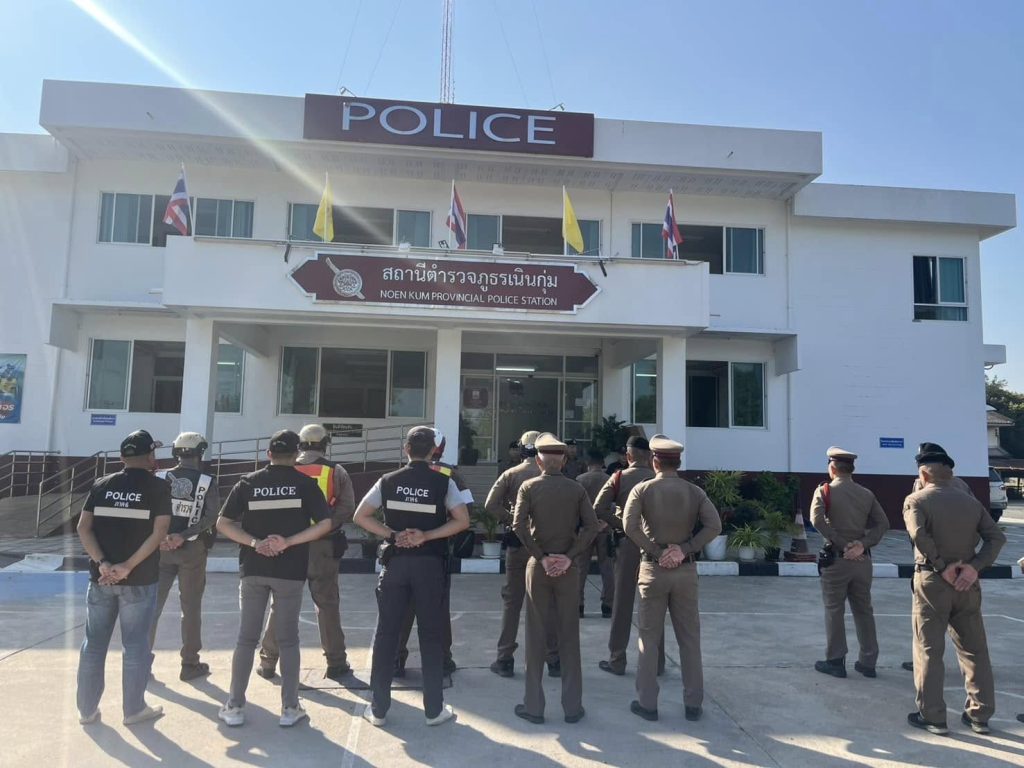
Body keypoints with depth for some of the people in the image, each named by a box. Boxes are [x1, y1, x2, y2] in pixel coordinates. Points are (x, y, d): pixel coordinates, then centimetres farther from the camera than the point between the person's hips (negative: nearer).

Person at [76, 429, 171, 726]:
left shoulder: (101, 485, 6)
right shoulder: (158, 487, -6)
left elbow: (83, 527, -1)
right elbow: (159, 532, -14)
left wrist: (102, 563, -8)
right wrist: (128, 566, -13)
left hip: (101, 579, 4)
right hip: (140, 580, -4)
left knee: (94, 644, 14)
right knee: (135, 645, 6)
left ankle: (87, 709, 23)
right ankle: (134, 709, 15)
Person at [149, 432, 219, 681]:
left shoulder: (160, 478, 1)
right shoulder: (207, 482, -5)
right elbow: (211, 517, -16)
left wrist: (160, 538, -11)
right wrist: (183, 536, -17)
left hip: (160, 549, 2)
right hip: (192, 550, -2)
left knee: (152, 604, 13)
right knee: (191, 607, 7)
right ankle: (190, 664, 13)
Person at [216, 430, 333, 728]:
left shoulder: (249, 482, 3)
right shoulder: (305, 483, -3)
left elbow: (223, 523, -2)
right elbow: (325, 524, -11)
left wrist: (253, 542, -8)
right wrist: (289, 542, -12)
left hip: (253, 569, 2)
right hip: (290, 571, -1)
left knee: (246, 638, 12)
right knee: (288, 639, 8)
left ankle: (235, 706, 18)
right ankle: (289, 708, 13)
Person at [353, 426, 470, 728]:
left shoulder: (388, 481, 1)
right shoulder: (443, 482, -4)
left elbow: (360, 516, 0)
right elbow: (462, 520, -10)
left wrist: (393, 535, -4)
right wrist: (427, 536, -9)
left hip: (395, 562, 2)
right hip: (430, 563, -1)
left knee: (386, 634, 9)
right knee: (431, 636, 7)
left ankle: (378, 709, 16)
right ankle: (434, 709, 14)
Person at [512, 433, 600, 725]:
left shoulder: (529, 487, -2)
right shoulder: (576, 489, 1)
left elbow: (518, 525, -14)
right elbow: (591, 526, -9)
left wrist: (541, 557, -10)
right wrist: (569, 557, -10)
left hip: (538, 567, -1)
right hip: (567, 568, 1)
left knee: (536, 635, 7)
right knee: (569, 637, 8)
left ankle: (533, 706, 14)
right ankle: (572, 706, 15)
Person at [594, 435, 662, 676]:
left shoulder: (620, 478, -3)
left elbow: (598, 509, -12)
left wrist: (619, 524, -3)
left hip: (627, 542, -1)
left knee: (623, 602, 6)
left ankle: (617, 660, 13)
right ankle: (656, 661, 17)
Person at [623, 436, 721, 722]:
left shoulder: (643, 489, -5)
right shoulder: (694, 491, 2)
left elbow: (629, 525, -18)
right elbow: (714, 525, -10)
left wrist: (657, 553, -12)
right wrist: (684, 549, -11)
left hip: (653, 570, -2)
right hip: (686, 571, 2)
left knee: (649, 639, 8)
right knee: (689, 639, 11)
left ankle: (647, 703, 14)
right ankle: (693, 704, 18)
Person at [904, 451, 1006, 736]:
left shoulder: (916, 500, -6)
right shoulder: (971, 501, 9)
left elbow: (919, 534, -23)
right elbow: (997, 537, 0)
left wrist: (941, 566, -14)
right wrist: (974, 566, -9)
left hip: (932, 580, -4)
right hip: (966, 581, 5)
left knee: (929, 650, 4)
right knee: (974, 649, 15)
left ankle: (932, 716, 9)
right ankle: (979, 715, 23)